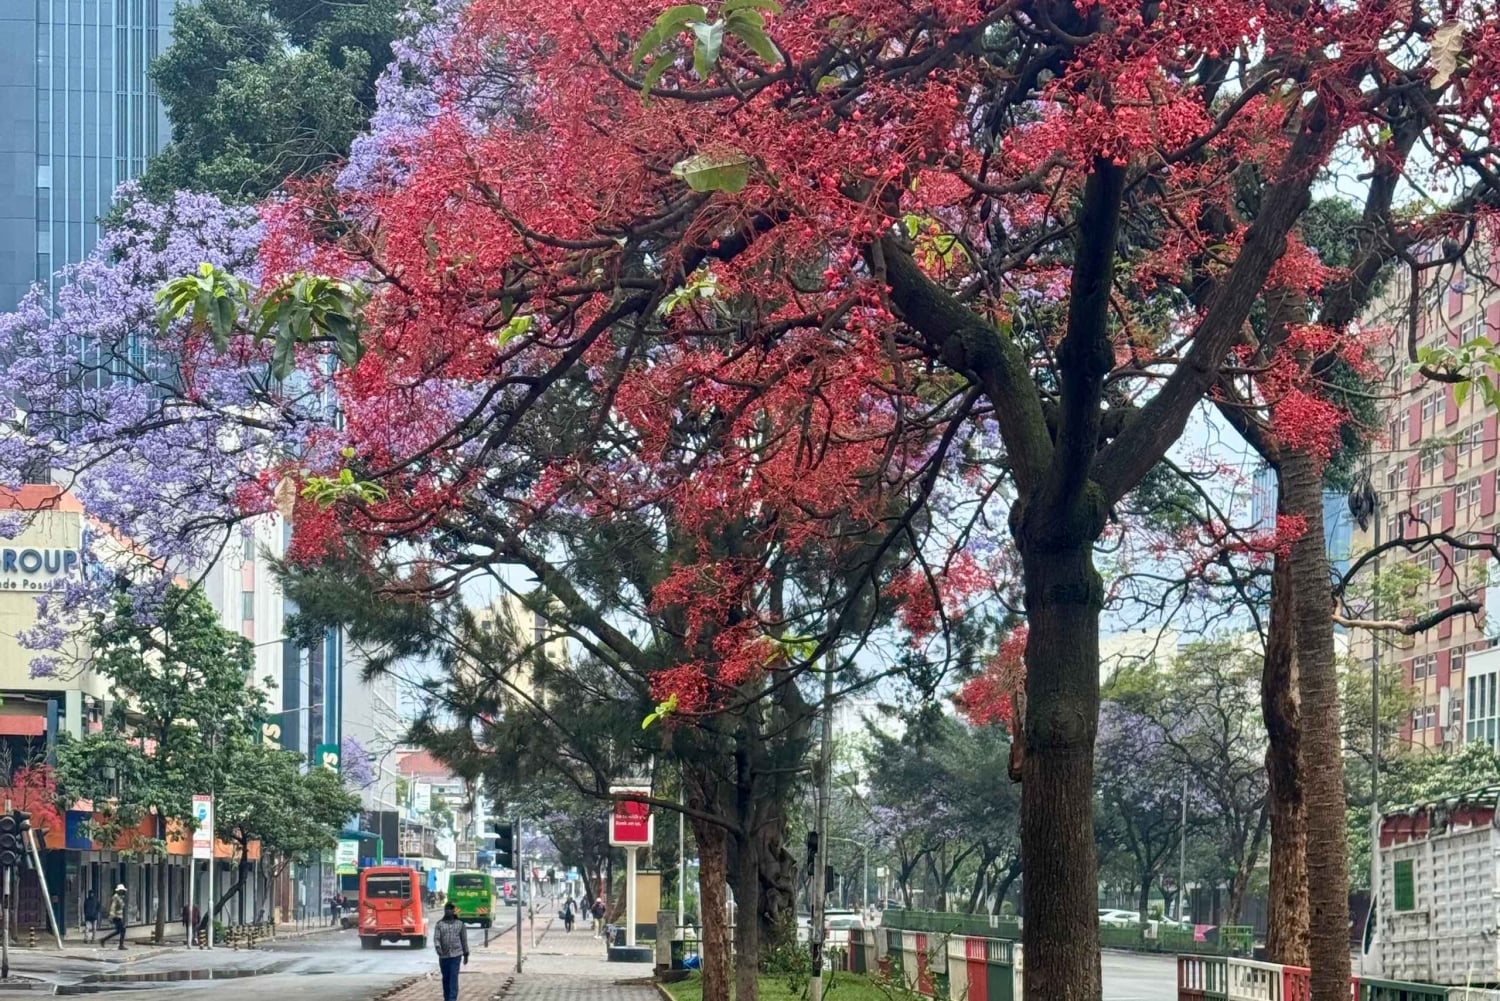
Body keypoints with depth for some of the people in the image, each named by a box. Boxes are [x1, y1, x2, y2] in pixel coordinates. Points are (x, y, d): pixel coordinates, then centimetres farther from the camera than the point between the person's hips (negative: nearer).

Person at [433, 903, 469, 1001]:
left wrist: (466, 955, 9)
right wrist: (438, 948, -26)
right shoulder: (439, 924, 4)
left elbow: (464, 940, 9)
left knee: (454, 978, -11)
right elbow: (436, 938, -6)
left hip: (456, 955, -2)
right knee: (446, 978, 9)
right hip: (443, 956, 2)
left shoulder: (460, 924, 5)